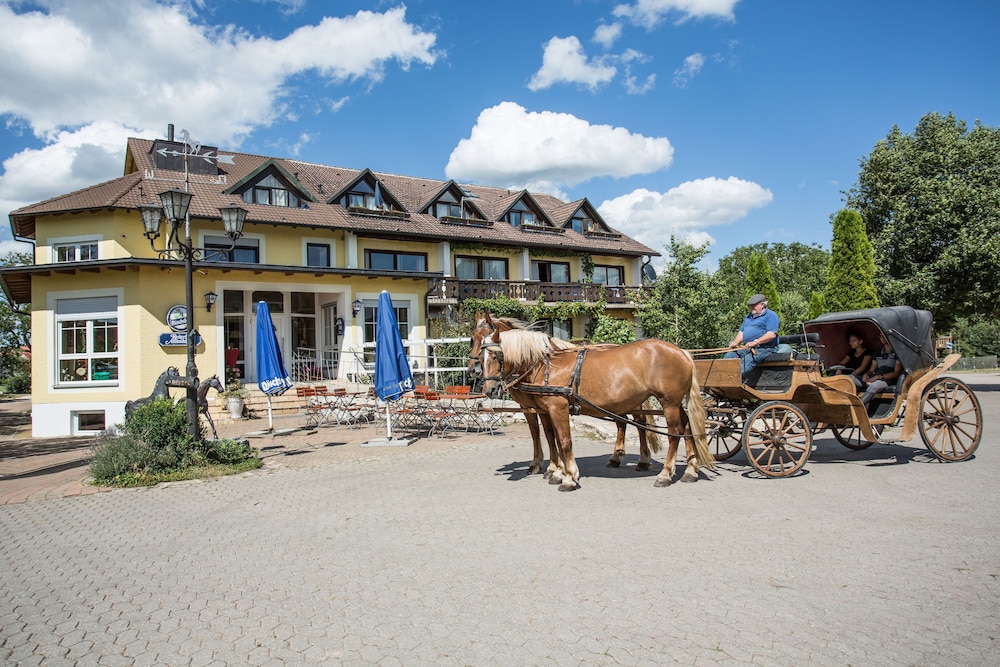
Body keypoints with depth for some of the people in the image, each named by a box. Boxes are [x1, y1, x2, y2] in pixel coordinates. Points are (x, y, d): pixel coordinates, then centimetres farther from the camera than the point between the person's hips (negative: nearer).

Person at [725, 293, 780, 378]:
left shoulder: (771, 316, -2)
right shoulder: (748, 317, 25)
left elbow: (772, 334, -15)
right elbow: (741, 332, 24)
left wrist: (755, 342, -23)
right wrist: (735, 342, 3)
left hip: (764, 349, -8)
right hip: (747, 348, 9)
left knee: (747, 360, -34)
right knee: (729, 356, -9)